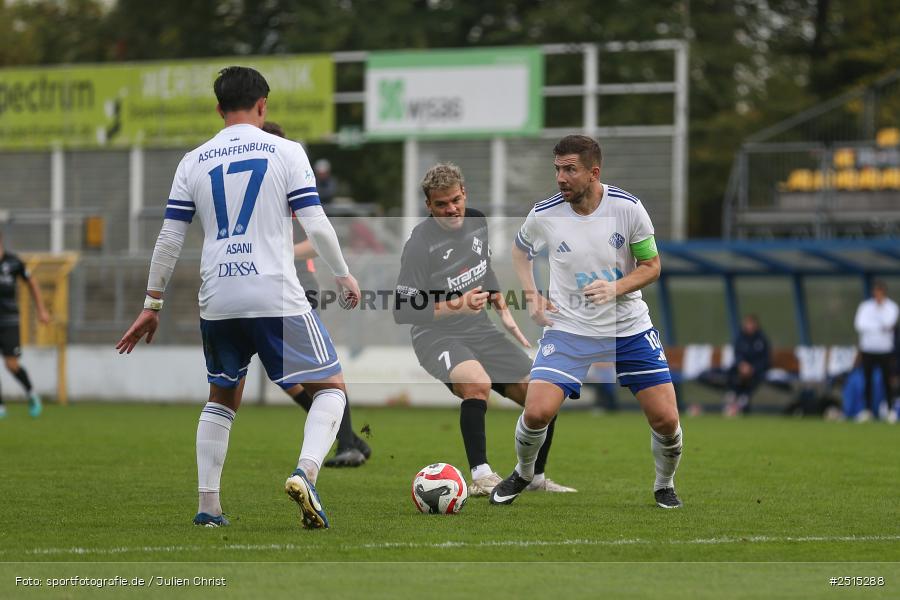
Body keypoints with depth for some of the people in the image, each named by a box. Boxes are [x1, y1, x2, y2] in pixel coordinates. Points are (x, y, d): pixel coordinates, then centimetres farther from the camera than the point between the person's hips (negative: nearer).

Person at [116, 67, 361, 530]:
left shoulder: (194, 161, 9)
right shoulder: (285, 151, 0)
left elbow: (169, 239, 8)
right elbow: (315, 225, -5)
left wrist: (152, 304, 15)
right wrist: (344, 277, 10)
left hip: (217, 301, 4)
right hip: (278, 298, -4)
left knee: (221, 398, 23)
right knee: (330, 388, 7)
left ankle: (207, 506, 13)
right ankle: (305, 473, -19)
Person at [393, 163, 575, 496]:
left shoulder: (476, 221, 3)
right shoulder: (420, 243, -18)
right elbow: (403, 311, -21)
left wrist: (504, 312, 21)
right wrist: (457, 306, -29)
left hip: (480, 330, 7)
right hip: (436, 335, -7)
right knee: (478, 382, -38)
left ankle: (536, 478, 22)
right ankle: (481, 477, -33)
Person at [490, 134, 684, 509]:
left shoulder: (627, 207, -11)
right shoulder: (544, 215, -9)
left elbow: (651, 266, -1)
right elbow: (520, 251, 14)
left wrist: (616, 288, -20)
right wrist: (531, 296, -1)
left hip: (629, 329, 0)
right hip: (568, 328, 0)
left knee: (666, 420, -5)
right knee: (537, 412, -18)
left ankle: (665, 485, 26)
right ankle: (523, 474, 14)